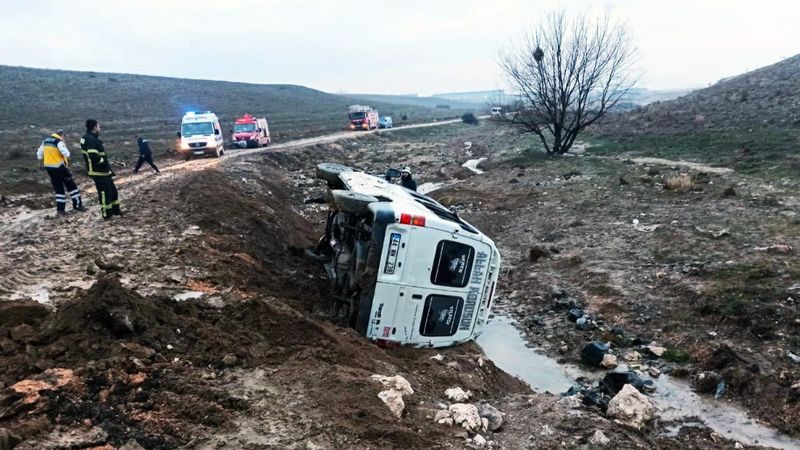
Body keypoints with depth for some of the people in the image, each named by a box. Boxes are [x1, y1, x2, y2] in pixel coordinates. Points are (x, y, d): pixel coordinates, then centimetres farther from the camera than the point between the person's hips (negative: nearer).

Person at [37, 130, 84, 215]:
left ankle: (60, 209, 12)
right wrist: (67, 161, -7)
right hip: (59, 167, -7)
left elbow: (39, 153, 22)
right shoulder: (59, 141, -12)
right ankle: (77, 205, 8)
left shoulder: (45, 140, 13)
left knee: (58, 188, 13)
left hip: (49, 167, 7)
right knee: (71, 185, 6)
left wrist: (41, 164, 31)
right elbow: (66, 153, -26)